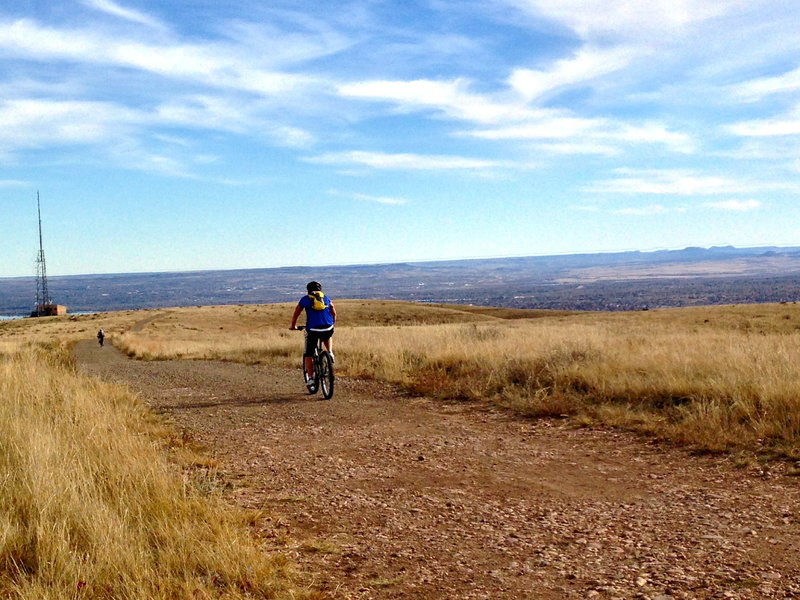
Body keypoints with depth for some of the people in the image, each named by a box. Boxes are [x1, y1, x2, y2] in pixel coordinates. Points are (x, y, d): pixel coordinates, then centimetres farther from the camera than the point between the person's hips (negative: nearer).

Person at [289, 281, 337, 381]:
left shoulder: (305, 299, 13)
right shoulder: (326, 298, 19)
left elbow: (296, 314, 23)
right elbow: (334, 313, 31)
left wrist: (293, 326, 39)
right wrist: (333, 323, 50)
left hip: (313, 330, -2)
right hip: (328, 329, 2)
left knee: (308, 355, 12)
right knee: (327, 337, 39)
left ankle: (310, 378, 5)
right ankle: (330, 352, 17)